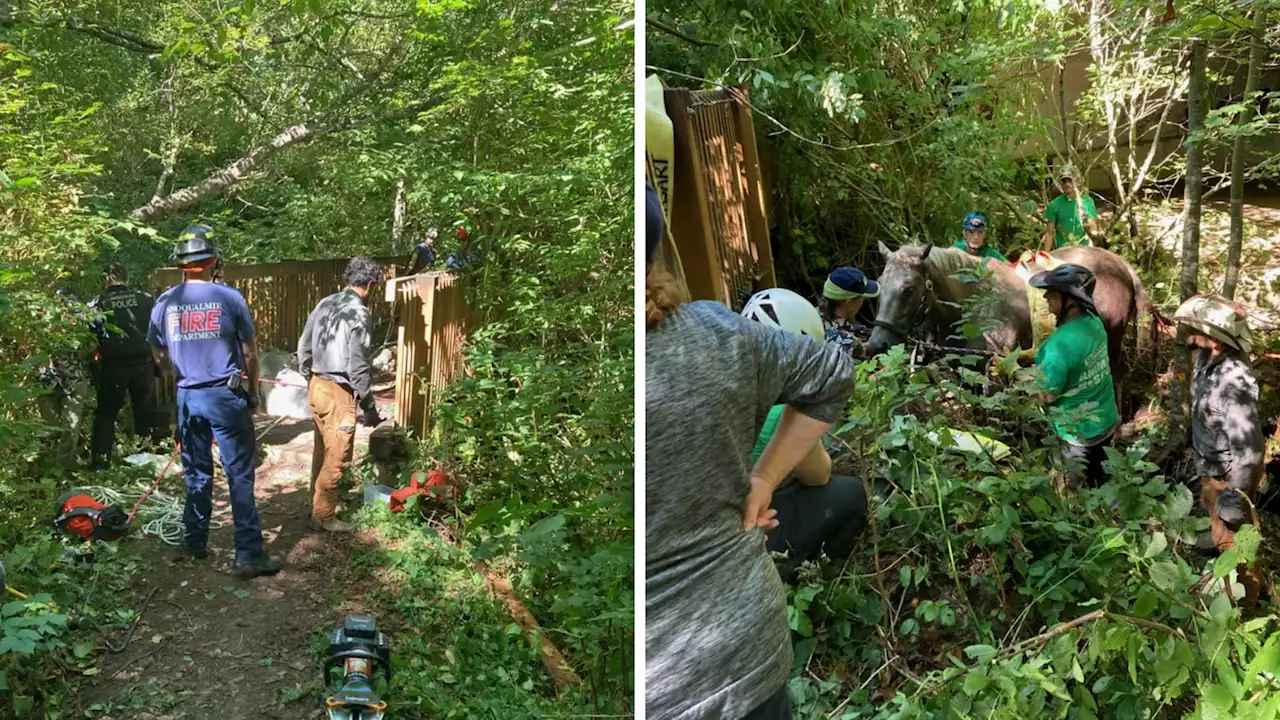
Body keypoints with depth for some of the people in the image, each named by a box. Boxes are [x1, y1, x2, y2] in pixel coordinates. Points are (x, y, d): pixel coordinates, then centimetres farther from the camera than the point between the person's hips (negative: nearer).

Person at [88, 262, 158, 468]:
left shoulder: (98, 304, -3)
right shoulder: (145, 300, 0)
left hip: (112, 366, -1)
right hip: (143, 364, 1)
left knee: (106, 412, 11)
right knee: (146, 411, 12)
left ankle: (99, 457, 9)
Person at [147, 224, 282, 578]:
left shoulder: (165, 303, 0)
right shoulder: (230, 298, -8)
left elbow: (160, 356, 10)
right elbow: (250, 353, -2)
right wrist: (253, 392, 12)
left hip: (188, 398, 4)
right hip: (226, 396, -4)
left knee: (197, 474, 16)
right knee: (240, 476, -1)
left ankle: (195, 544, 26)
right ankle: (249, 554, -1)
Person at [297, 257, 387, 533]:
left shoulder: (325, 304, 6)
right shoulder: (359, 313, -17)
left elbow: (303, 347, 12)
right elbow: (357, 366, -20)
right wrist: (369, 408, -12)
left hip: (317, 387, 8)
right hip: (338, 392, -8)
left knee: (321, 452, 20)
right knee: (337, 458, 4)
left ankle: (317, 504, 32)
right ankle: (323, 516, 11)